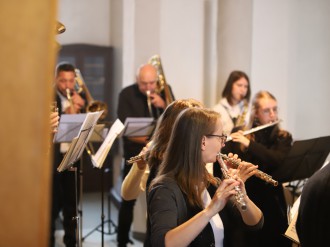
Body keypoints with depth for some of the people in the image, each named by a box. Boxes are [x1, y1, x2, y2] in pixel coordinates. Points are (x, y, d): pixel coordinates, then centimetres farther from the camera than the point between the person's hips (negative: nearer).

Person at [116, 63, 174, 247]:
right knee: (128, 199, -1)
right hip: (135, 152, -2)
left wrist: (163, 105, -20)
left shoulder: (165, 91, 2)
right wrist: (143, 140, -29)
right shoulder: (127, 94, -7)